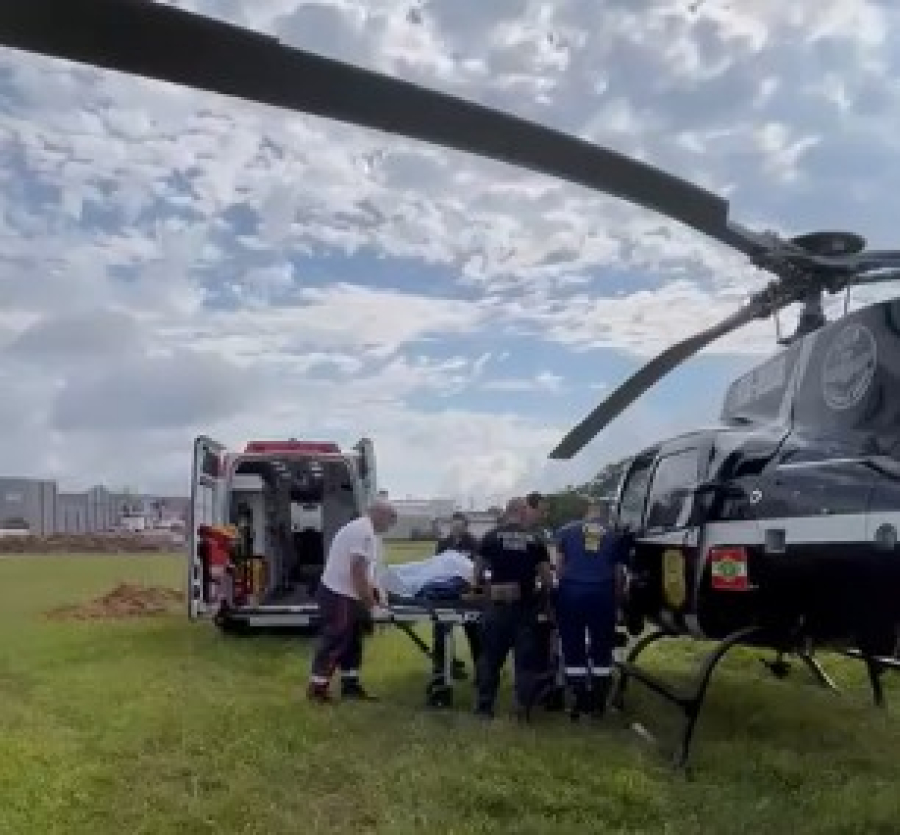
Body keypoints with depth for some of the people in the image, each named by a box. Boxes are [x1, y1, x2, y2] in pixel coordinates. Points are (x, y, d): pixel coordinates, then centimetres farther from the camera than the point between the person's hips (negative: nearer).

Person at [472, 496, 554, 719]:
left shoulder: (491, 537, 1)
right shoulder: (535, 540, 2)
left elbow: (478, 573, 0)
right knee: (526, 659, 9)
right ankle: (524, 706, 11)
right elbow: (547, 579, -2)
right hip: (525, 606, 0)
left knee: (490, 657, 11)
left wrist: (484, 585, 19)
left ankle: (484, 705, 16)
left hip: (497, 605, 0)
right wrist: (540, 586, 18)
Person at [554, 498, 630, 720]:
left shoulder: (566, 530, 11)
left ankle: (581, 701, 9)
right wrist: (616, 592, 20)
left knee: (573, 649, 7)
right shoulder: (616, 535, 11)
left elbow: (559, 566, 8)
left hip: (571, 591, 0)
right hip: (602, 593, 0)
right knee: (602, 650, 11)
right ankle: (598, 703, 15)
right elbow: (619, 573, 9)